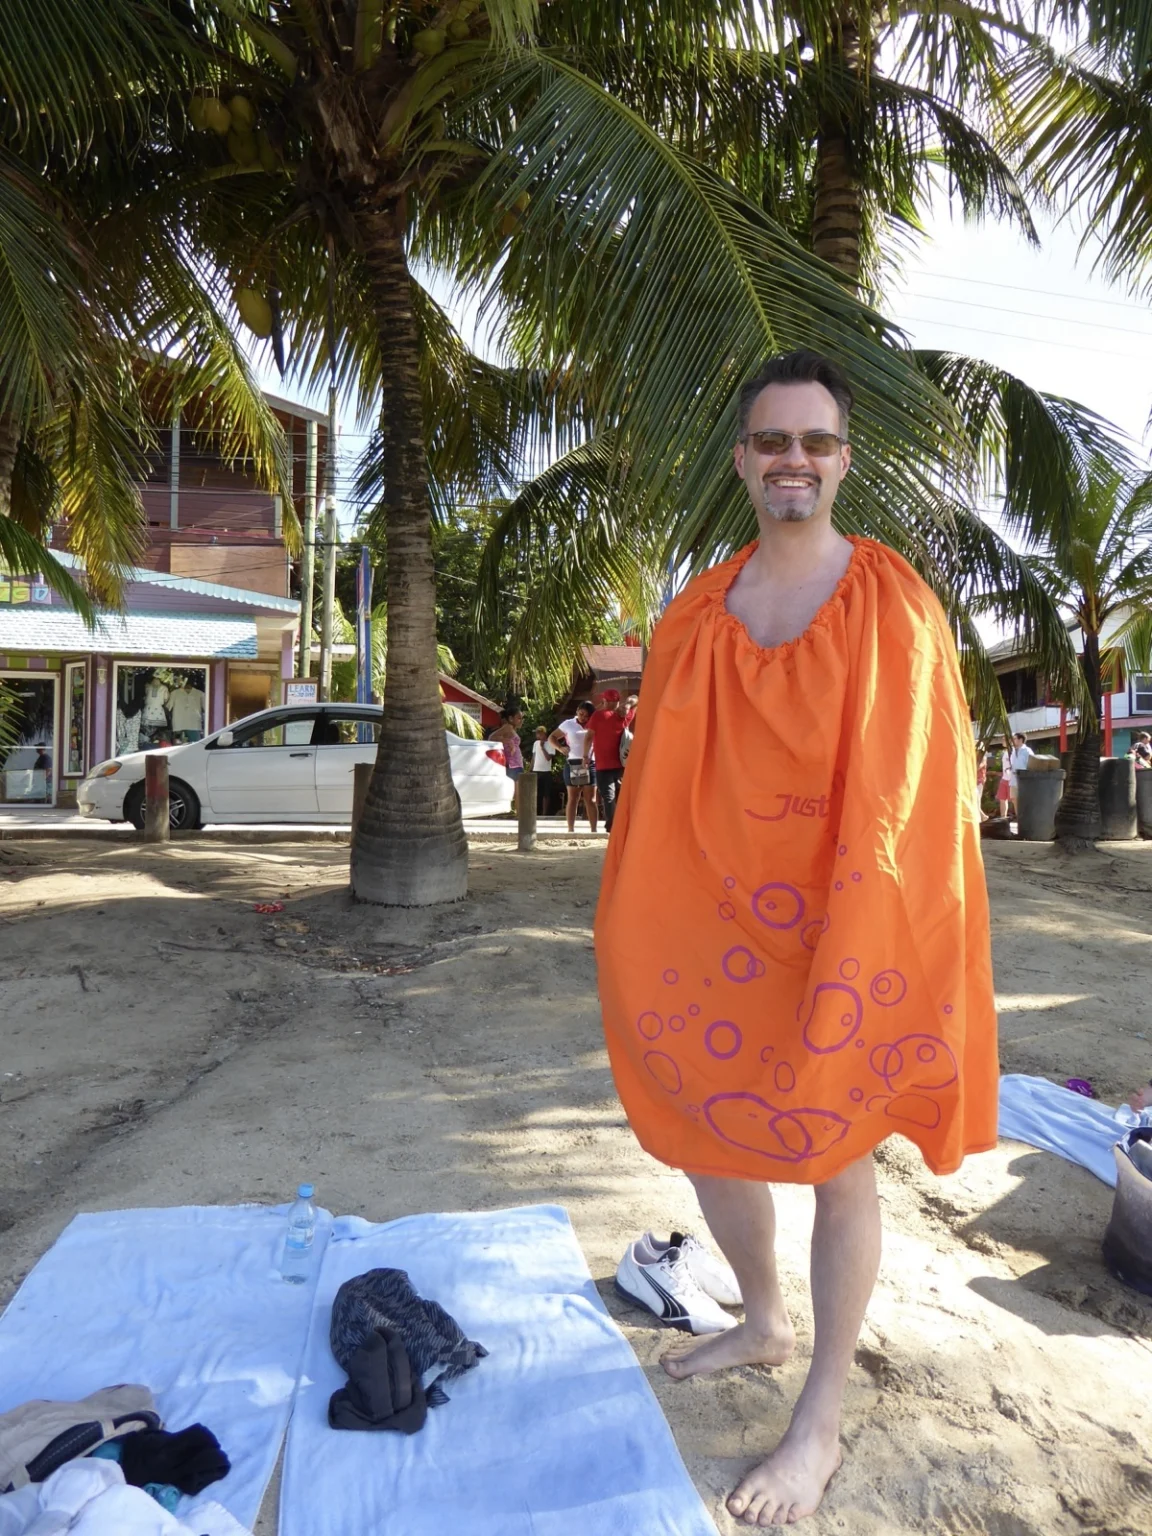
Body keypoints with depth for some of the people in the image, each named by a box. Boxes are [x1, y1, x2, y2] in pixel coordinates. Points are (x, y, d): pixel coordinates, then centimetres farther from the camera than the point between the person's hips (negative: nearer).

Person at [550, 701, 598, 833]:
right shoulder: (568, 724, 6)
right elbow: (552, 737, 12)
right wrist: (561, 748, -3)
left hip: (590, 764, 0)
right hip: (573, 764, 0)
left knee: (590, 799, 0)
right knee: (573, 798, 3)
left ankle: (593, 829, 1)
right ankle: (571, 829, 4)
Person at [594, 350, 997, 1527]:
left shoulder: (894, 603, -6)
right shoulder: (695, 616, 5)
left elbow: (924, 787, -6)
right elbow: (659, 789, 7)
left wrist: (899, 943, -10)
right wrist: (640, 937, 6)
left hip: (847, 924, -4)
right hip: (718, 920, 5)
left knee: (837, 1159, 9)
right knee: (699, 1127, 16)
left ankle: (821, 1419, 30)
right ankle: (764, 1322, 45)